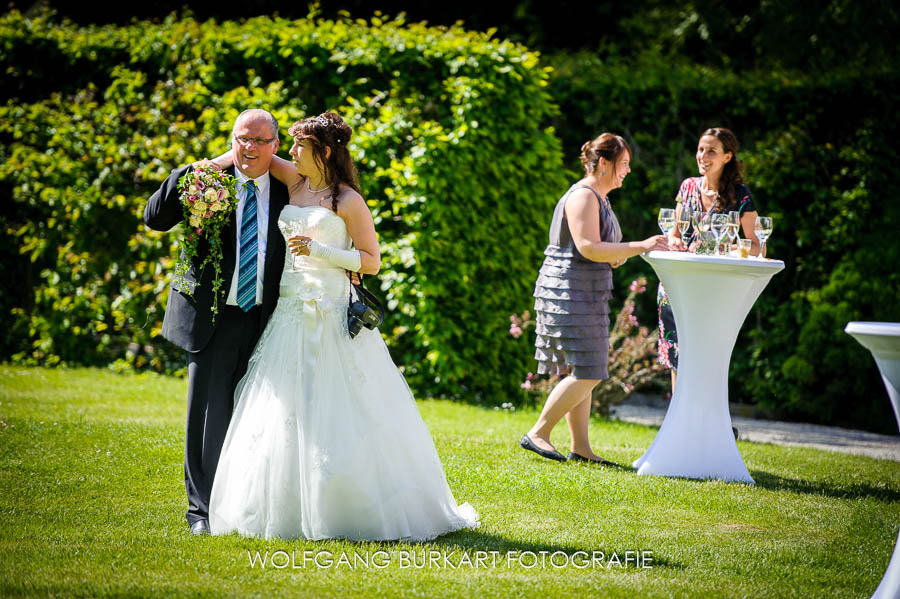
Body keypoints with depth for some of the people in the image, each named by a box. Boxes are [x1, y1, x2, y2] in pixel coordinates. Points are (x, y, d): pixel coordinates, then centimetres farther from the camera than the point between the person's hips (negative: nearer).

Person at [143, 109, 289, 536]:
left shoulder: (287, 191, 6)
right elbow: (154, 218, -8)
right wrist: (189, 174, -21)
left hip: (264, 321, 2)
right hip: (212, 319, -2)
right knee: (209, 416, -1)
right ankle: (203, 509, 7)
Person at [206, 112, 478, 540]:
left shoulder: (348, 201, -5)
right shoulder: (296, 182, 11)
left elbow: (371, 261, -6)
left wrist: (319, 250, -16)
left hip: (332, 318, -6)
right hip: (290, 316, 6)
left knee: (337, 417, -7)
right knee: (285, 415, 5)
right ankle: (291, 511, 12)